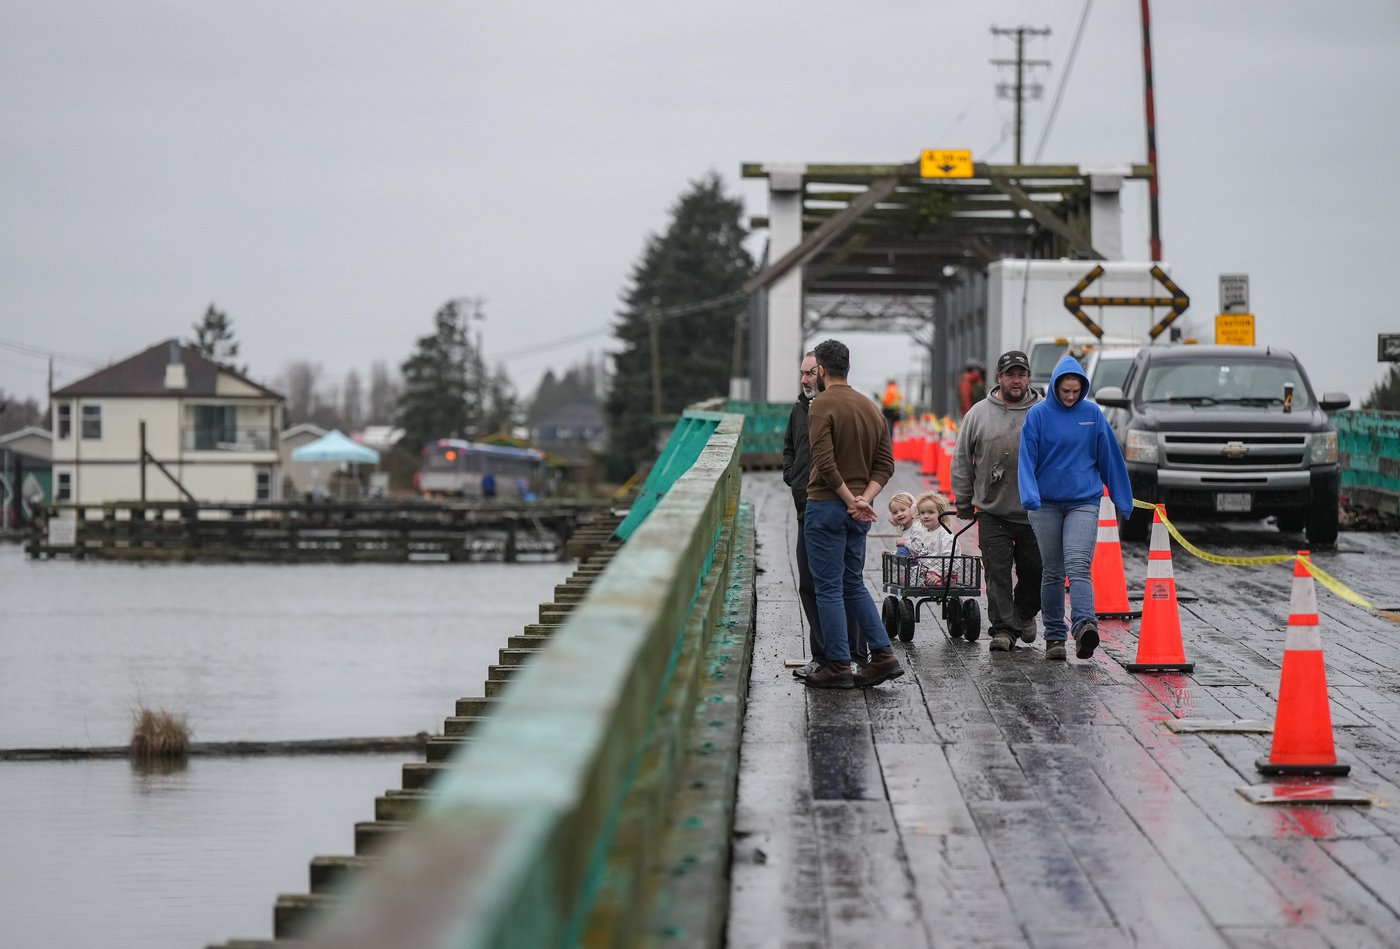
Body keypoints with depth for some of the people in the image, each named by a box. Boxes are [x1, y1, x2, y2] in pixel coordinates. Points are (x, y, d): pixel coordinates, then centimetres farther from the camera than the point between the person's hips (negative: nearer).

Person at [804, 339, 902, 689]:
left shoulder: (822, 405, -12)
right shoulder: (870, 407, 11)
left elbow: (825, 462, -21)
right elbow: (885, 465, 8)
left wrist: (852, 501, -14)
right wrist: (864, 498, -5)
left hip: (828, 506, -7)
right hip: (859, 510, 7)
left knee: (828, 587, 0)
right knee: (854, 583, 17)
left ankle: (838, 666, 2)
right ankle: (883, 656, 11)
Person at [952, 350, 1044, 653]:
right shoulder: (979, 414, 3)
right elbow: (962, 461, 9)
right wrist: (963, 501, 8)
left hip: (1035, 512, 1)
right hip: (993, 512, 0)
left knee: (1034, 571, 8)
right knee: (997, 572, -4)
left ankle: (1025, 614, 33)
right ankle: (1003, 628, 0)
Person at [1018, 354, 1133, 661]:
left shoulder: (1092, 414, 3)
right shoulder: (1039, 414, -1)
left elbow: (1109, 457, 9)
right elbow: (1027, 458, -6)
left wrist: (1122, 500, 11)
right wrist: (1029, 495, -21)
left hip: (1084, 502, -1)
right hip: (1046, 503, 1)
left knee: (1078, 565, -18)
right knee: (1052, 572, 7)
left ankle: (1084, 624, -33)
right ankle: (1054, 636, 15)